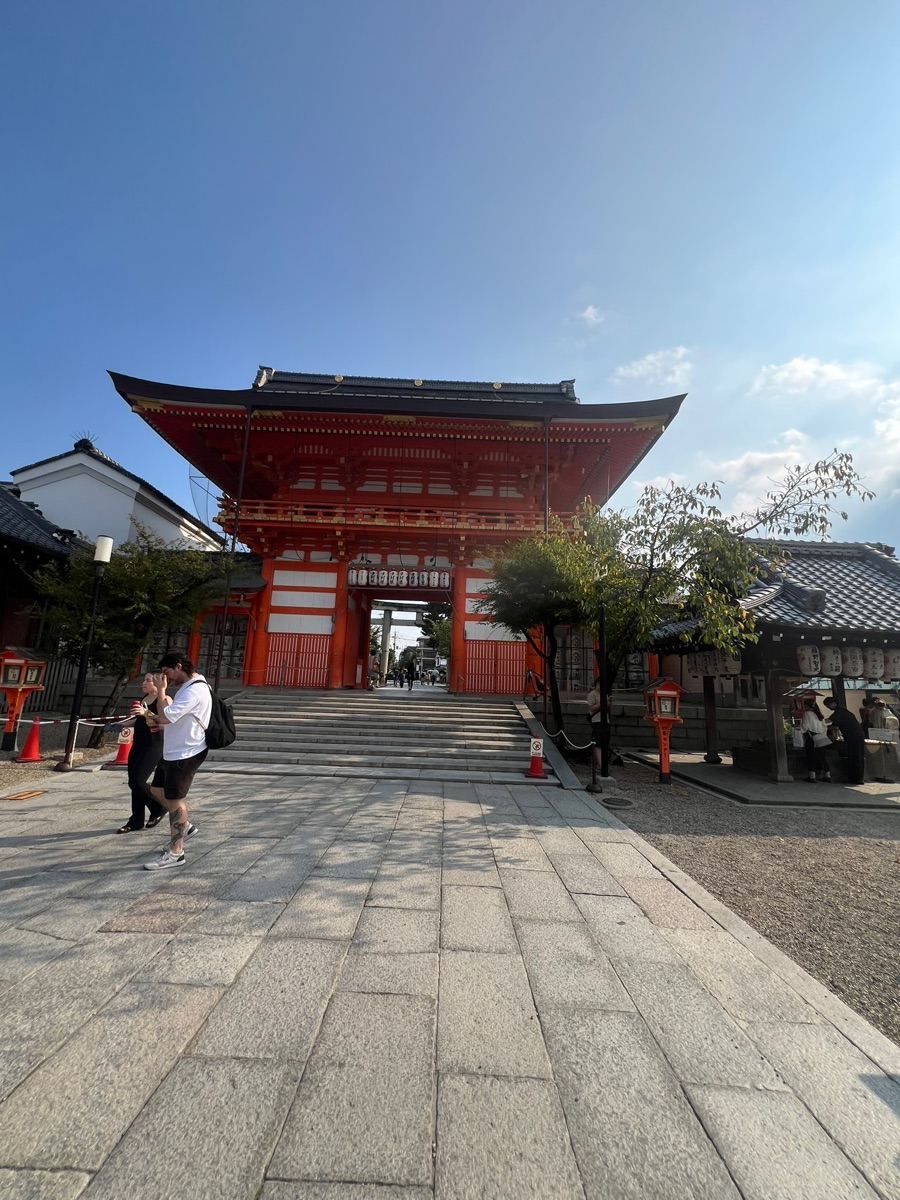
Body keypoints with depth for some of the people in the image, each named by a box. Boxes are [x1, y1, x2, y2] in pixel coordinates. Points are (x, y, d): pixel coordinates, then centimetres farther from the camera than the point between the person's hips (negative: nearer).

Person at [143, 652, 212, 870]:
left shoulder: (194, 690, -24)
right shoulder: (188, 686, 11)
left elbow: (165, 716, -29)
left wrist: (161, 690, -18)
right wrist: (161, 723, 8)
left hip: (185, 753, -10)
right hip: (174, 751, 10)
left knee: (174, 799, 0)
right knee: (157, 790, 20)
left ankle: (175, 853, 14)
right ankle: (184, 826, 33)